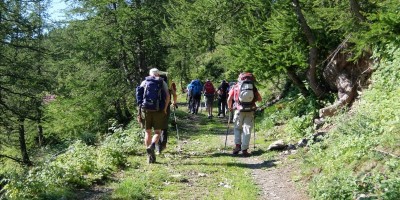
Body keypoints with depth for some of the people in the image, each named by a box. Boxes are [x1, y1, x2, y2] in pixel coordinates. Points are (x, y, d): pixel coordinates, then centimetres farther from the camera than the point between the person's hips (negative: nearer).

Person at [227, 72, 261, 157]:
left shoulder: (236, 86, 6)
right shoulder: (253, 87, 9)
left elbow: (229, 99, 2)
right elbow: (259, 99, 10)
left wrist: (229, 107, 19)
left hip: (239, 110, 0)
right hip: (250, 111, 0)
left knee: (237, 128, 17)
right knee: (247, 130, 4)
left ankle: (237, 145, 4)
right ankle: (244, 150, 3)